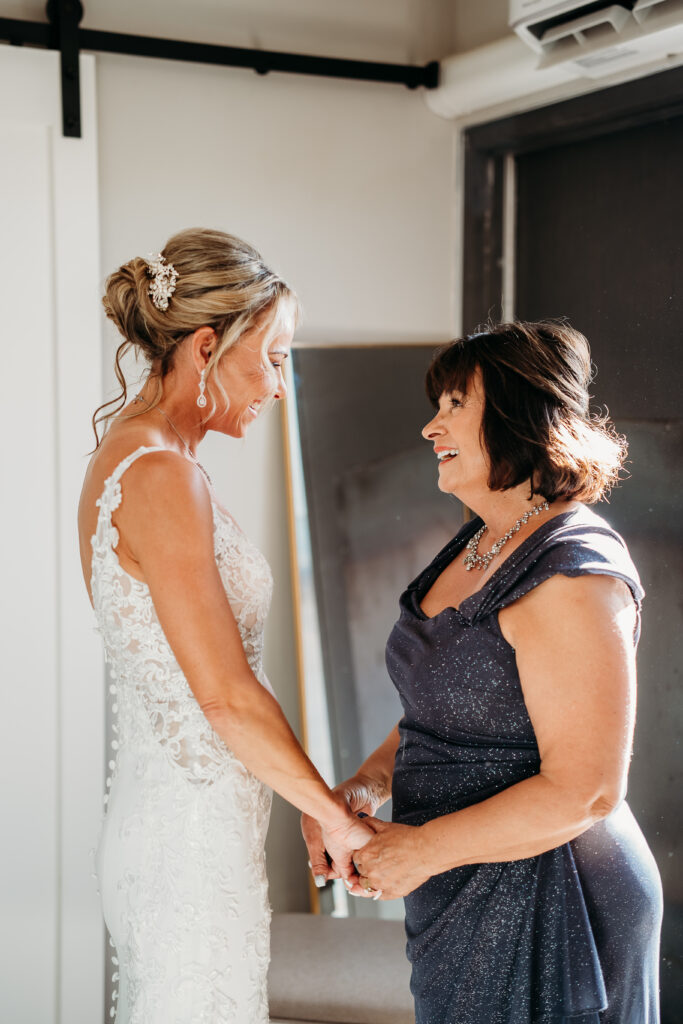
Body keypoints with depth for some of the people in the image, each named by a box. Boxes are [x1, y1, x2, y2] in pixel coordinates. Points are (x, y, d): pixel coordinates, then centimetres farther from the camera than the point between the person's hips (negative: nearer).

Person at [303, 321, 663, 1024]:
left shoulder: (571, 576, -22)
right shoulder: (479, 545, 9)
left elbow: (582, 792, -26)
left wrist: (420, 849, -19)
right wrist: (366, 784, -2)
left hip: (539, 913, -9)